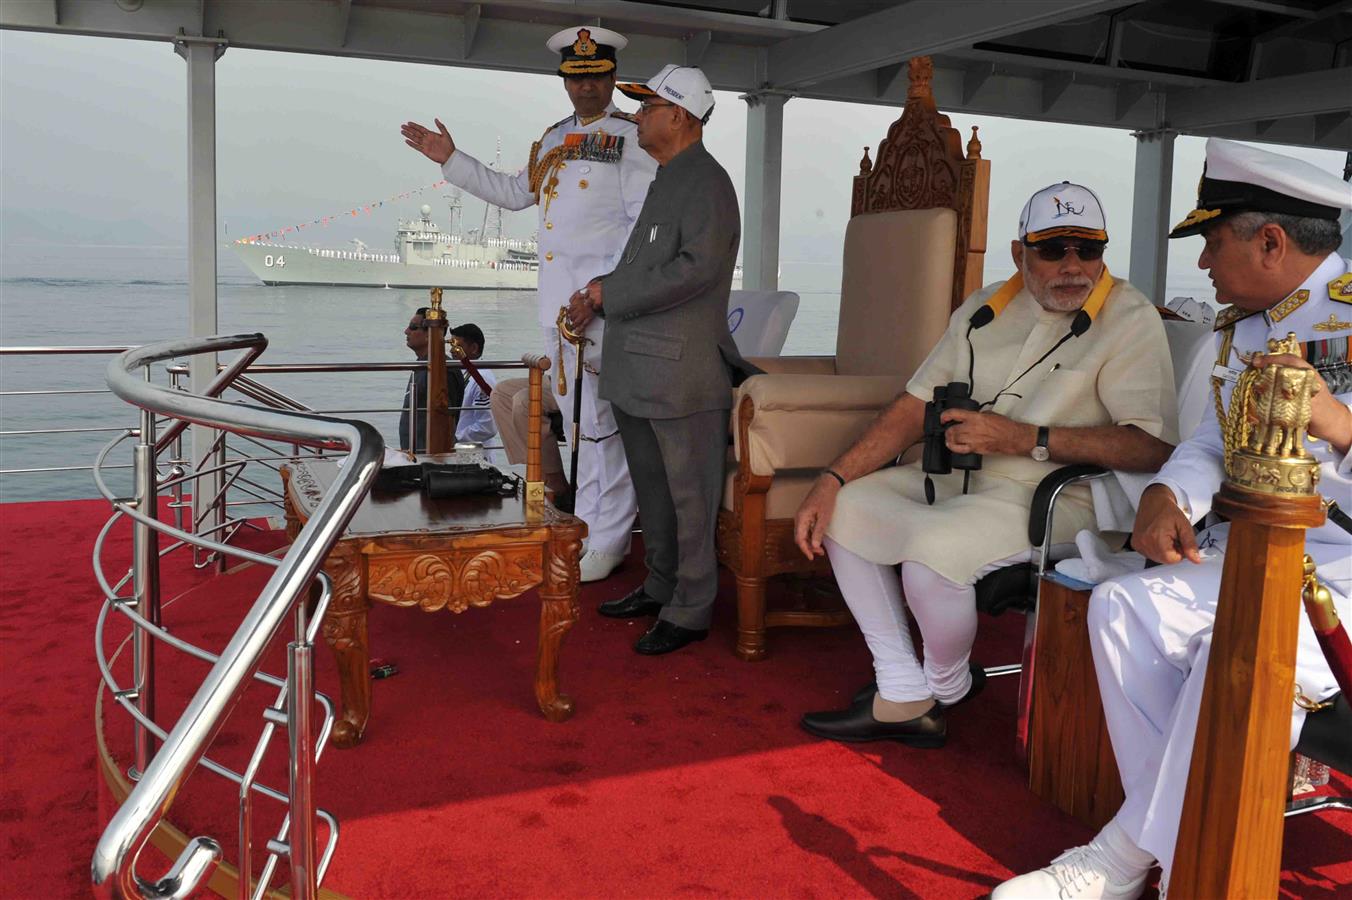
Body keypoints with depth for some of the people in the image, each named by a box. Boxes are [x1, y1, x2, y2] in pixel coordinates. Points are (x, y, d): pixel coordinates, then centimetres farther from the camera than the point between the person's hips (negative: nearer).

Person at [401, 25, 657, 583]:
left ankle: (609, 541, 5)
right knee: (575, 417, 13)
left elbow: (645, 221, -11)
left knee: (601, 422, -6)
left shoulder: (631, 136, -2)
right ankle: (587, 526, 25)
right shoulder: (554, 137, 20)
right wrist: (450, 160, 24)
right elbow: (515, 193, 28)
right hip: (555, 295, 8)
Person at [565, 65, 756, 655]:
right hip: (639, 368, 10)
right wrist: (599, 297, 10)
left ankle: (689, 612, 11)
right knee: (652, 489, 19)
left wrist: (610, 291, -16)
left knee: (689, 496, 1)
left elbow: (698, 268, -23)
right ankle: (660, 588, 33)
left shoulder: (707, 183, -12)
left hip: (683, 370, -10)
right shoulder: (666, 181, 18)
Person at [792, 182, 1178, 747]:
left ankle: (947, 688, 3)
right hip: (960, 477, 8)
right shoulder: (986, 309, 11)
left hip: (1056, 496, -7)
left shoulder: (1129, 319, -8)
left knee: (934, 547, -31)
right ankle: (903, 698, 1)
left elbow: (1152, 446, -20)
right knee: (843, 508, -2)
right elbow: (917, 405, 9)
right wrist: (832, 479, -1)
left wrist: (1023, 439, -23)